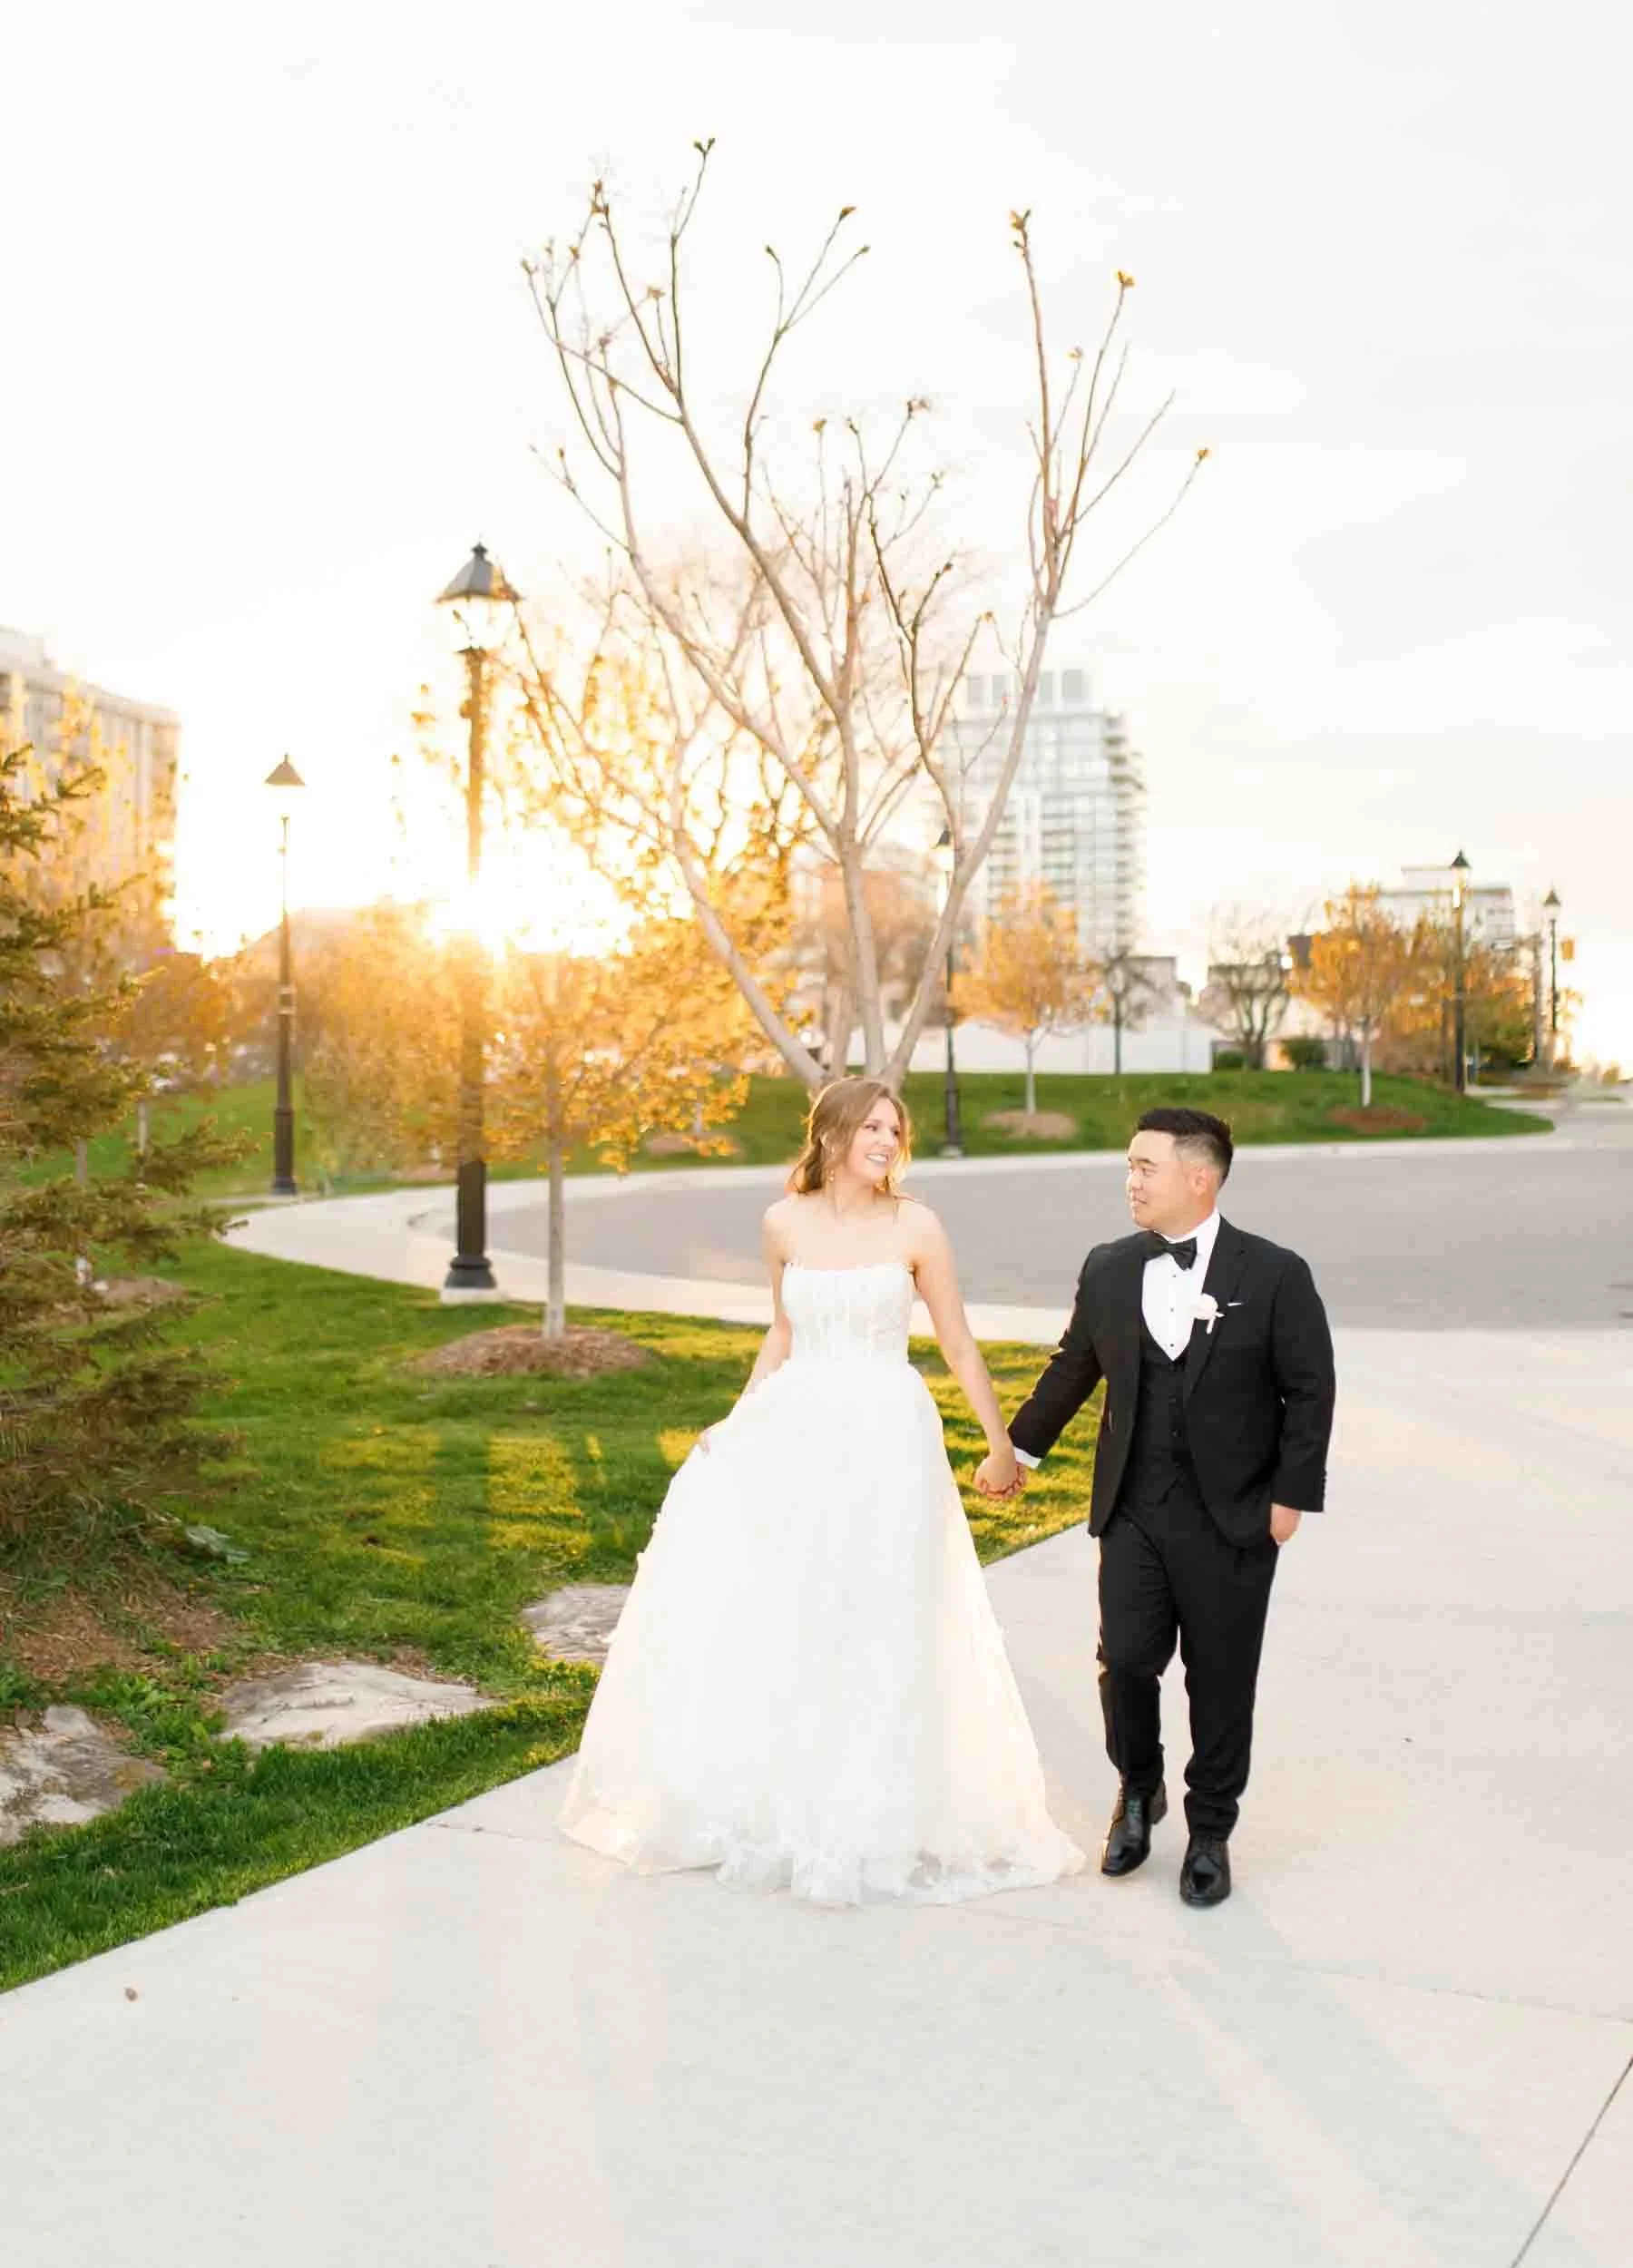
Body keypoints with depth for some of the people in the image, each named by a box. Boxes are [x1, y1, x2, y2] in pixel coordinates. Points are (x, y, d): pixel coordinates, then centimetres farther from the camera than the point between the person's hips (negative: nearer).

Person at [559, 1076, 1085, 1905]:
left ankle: (871, 1814, 19)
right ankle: (769, 1798, 22)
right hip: (794, 1432, 3)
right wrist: (739, 1418, 8)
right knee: (750, 1609, 2)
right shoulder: (785, 1223, 2)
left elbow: (959, 1345, 2)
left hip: (884, 1440, -3)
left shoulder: (915, 1227, -5)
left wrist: (1001, 1441, 5)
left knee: (872, 1629, 3)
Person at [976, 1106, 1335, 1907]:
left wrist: (1293, 1496, -8)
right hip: (1133, 1512, 3)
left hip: (1231, 1520, -3)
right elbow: (1071, 1370, 17)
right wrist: (1015, 1449, 24)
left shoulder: (1274, 1275, -7)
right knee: (1127, 1661, -1)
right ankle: (1138, 1790, 29)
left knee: (1221, 1682, 6)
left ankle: (1210, 1832, 26)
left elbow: (1310, 1392, -4)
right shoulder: (1107, 1269, 4)